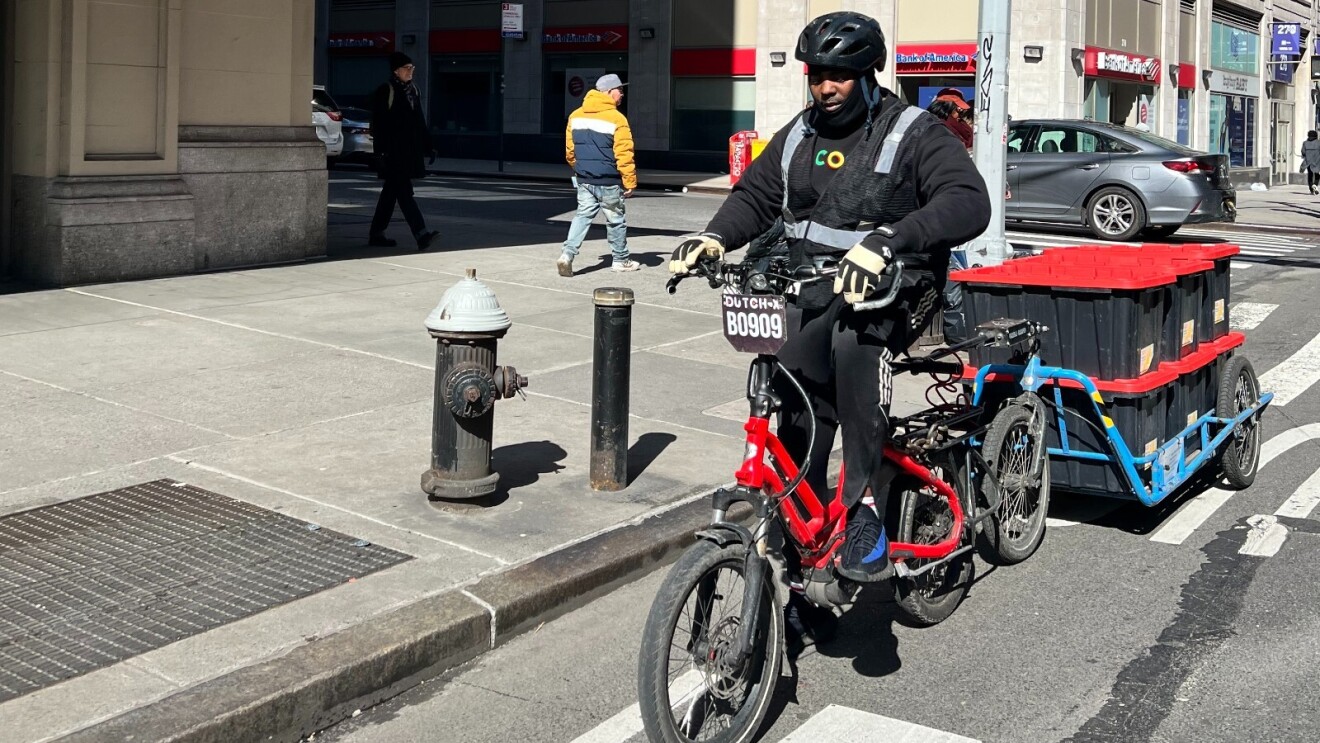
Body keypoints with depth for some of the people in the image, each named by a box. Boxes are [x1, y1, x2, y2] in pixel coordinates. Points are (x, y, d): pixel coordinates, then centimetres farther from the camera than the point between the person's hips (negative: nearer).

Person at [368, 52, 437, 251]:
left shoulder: (413, 90, 15)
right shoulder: (385, 92, -7)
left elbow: (420, 121, 21)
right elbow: (378, 124, -11)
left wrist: (428, 147, 17)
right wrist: (381, 152, -17)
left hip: (410, 151, 8)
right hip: (393, 152, -8)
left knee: (391, 191, 12)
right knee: (404, 192, -12)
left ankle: (376, 234, 20)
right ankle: (421, 234, -21)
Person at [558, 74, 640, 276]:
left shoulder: (576, 116, 5)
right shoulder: (616, 119, -14)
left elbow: (569, 150, 11)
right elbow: (624, 154, -15)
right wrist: (630, 182, -8)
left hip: (583, 179, 5)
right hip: (608, 182, -5)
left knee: (583, 215, 8)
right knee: (616, 220, 10)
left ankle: (568, 253, -11)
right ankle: (621, 260, 23)